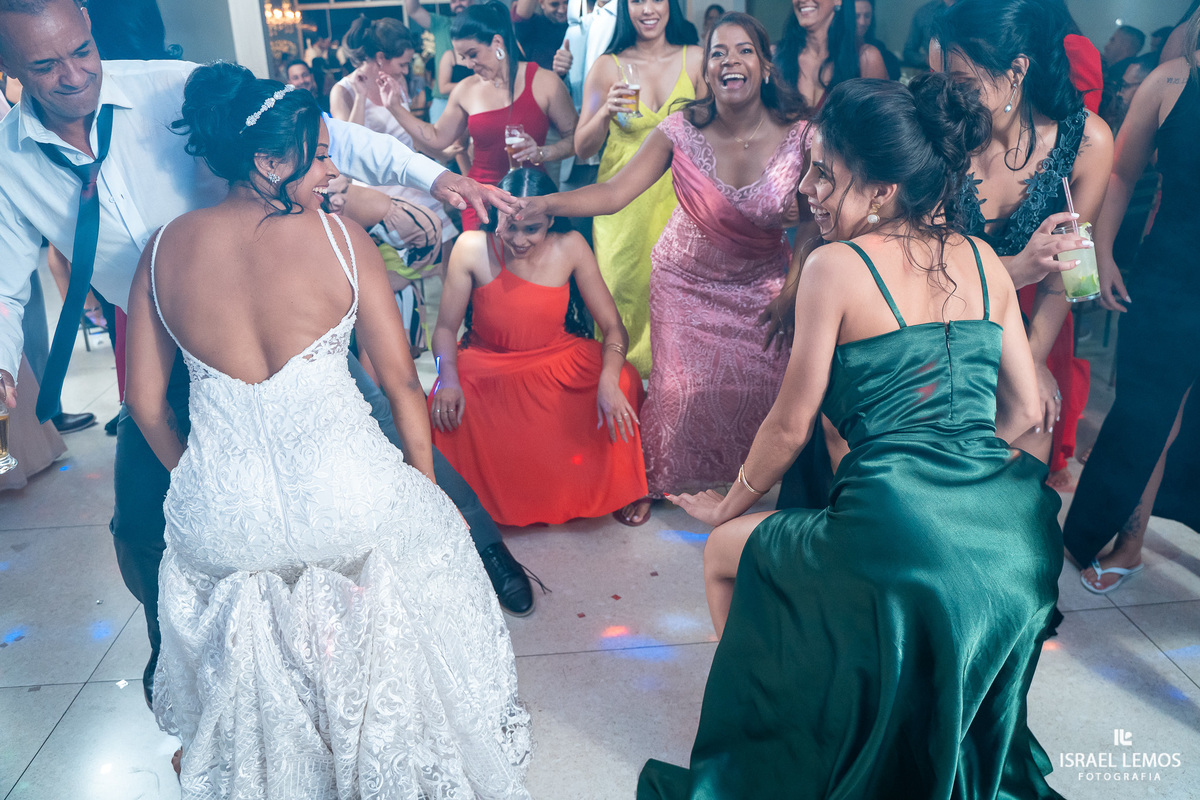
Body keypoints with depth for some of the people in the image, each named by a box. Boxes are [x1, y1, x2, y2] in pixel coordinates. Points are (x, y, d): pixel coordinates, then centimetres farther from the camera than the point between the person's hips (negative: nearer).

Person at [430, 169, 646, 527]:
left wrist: (609, 380, -31)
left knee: (624, 384, -26)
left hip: (561, 364, 1)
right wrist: (448, 379, -27)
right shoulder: (472, 248, -13)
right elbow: (446, 327, -6)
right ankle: (475, 504, 0)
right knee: (446, 415, -33)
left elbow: (613, 326, -11)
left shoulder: (570, 247, -10)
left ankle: (618, 492, 3)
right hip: (488, 370, -1)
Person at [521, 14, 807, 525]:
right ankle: (649, 481, 25)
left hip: (762, 283, 1)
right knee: (682, 386, -2)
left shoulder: (798, 137, -15)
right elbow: (612, 193, -22)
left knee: (770, 382, -3)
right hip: (688, 281, -1)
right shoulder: (681, 132, -17)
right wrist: (542, 204, -36)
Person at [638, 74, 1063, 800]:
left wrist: (729, 505, 14)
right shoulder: (984, 262, 10)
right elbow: (1024, 408, 13)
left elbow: (792, 425, -2)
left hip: (903, 537, -6)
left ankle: (771, 736, 38)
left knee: (725, 552, 20)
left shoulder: (836, 265, -7)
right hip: (1017, 541, 6)